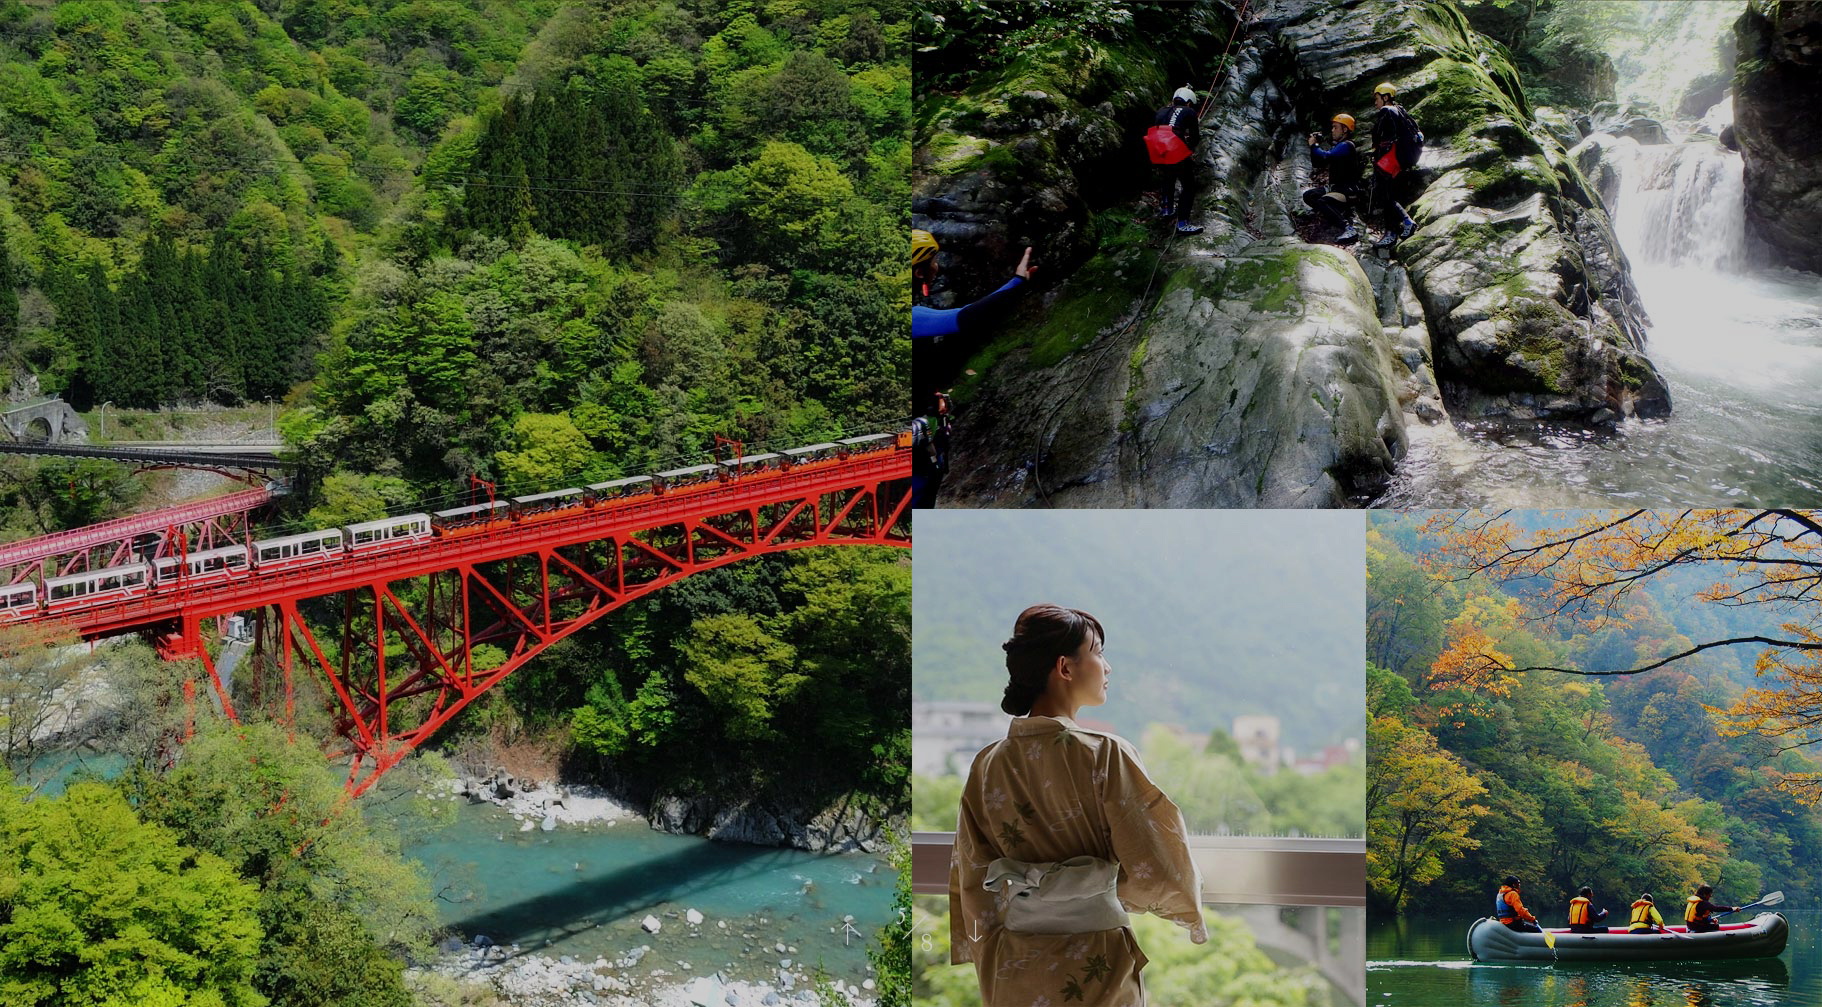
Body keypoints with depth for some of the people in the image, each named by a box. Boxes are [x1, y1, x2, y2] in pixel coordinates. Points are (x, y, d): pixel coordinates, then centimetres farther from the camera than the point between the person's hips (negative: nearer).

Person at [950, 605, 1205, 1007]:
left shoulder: (987, 765, 1)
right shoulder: (1104, 755, -14)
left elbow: (970, 880, 6)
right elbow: (1152, 868, -12)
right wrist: (1186, 903, 9)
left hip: (1010, 974, 5)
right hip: (1093, 967, -5)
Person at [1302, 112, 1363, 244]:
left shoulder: (1346, 146, -14)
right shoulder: (1337, 145, 17)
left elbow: (1326, 157, -28)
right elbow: (1317, 164, 18)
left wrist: (1314, 145, -11)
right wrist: (1315, 146, 4)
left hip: (1349, 192, -10)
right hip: (1336, 188, 10)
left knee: (1322, 202, -31)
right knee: (1308, 195, 9)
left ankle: (1349, 229, -34)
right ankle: (1343, 214, 5)